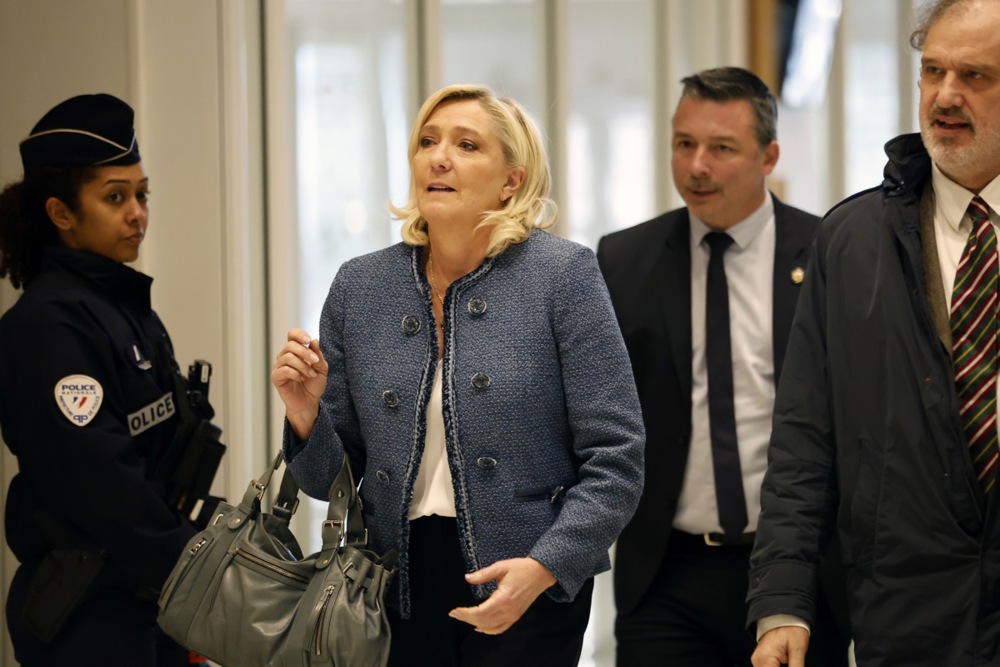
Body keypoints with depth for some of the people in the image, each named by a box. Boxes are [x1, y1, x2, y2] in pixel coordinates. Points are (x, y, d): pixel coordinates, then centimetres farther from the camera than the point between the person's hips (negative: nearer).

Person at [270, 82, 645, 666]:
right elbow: (332, 479, 10)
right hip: (401, 587, 3)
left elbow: (614, 461, -9)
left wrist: (542, 567, -20)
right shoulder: (360, 288, 4)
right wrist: (306, 415, -10)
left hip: (531, 591, -3)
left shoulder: (563, 275, -6)